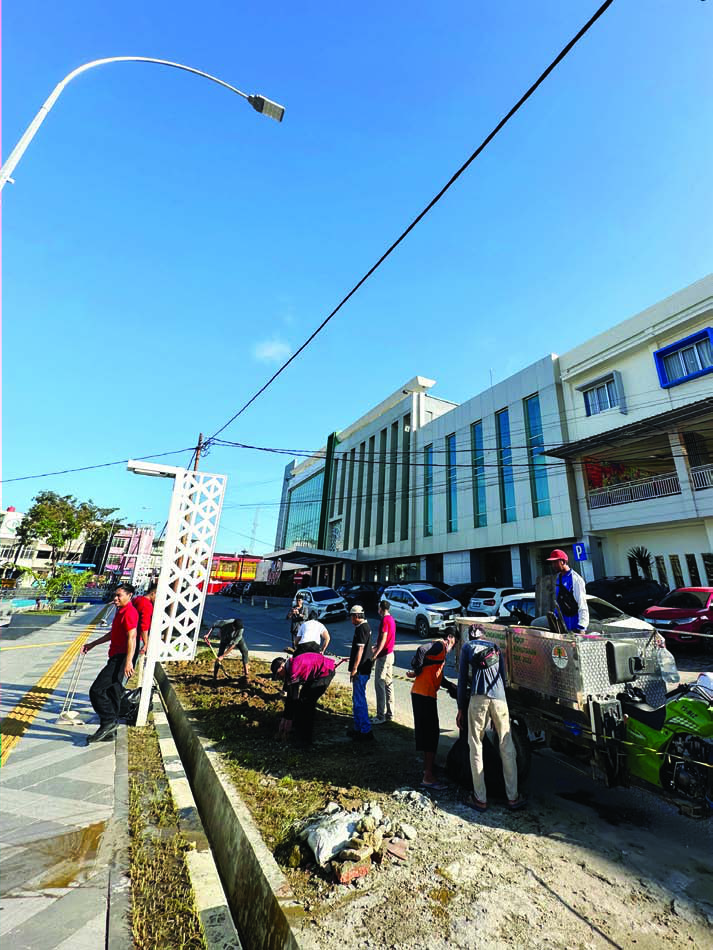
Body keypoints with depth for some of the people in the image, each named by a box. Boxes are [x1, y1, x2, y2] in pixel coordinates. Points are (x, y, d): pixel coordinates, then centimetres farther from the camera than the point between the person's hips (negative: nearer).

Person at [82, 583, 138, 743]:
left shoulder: (129, 612, -17)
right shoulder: (121, 611, 18)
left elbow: (131, 637, -25)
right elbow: (112, 634, 31)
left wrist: (128, 662, -29)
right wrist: (93, 644, 33)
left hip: (121, 660, -10)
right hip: (116, 658, 10)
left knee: (96, 690, -9)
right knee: (112, 694, 15)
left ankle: (109, 722, 1)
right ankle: (109, 730, 25)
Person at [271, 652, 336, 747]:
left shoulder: (294, 669, -22)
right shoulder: (290, 669, 7)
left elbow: (294, 696, -18)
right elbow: (290, 695, 13)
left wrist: (288, 718, -9)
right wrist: (284, 717, 15)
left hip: (325, 671, -10)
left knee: (306, 701, -9)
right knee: (304, 699, 14)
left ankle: (305, 739, 3)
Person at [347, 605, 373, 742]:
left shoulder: (361, 628, -18)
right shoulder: (366, 626, 13)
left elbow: (360, 649, -22)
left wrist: (354, 668, -21)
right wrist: (352, 658, 31)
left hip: (360, 670, -10)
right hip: (364, 669, 10)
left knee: (359, 700, -3)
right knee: (357, 699, 18)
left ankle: (366, 732, 4)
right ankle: (358, 728, 28)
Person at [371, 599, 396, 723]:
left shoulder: (385, 620, -17)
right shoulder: (391, 619, 11)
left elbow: (383, 640, -22)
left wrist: (375, 655, -21)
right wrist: (375, 647, 26)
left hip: (383, 656, -9)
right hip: (390, 654, 9)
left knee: (379, 685, -3)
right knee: (388, 684, 14)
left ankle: (381, 716, 3)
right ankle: (389, 714, 21)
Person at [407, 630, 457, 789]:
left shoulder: (440, 649, 20)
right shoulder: (440, 645, -11)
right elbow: (421, 650, -29)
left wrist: (451, 686, 26)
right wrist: (416, 671, -20)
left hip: (426, 694, 10)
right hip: (424, 694, -10)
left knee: (431, 732, 22)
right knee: (431, 733, -4)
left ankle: (429, 765, 38)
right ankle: (428, 777, 3)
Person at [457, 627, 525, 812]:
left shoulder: (467, 646, 13)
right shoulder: (496, 647, 22)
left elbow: (462, 678, 9)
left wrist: (461, 708, 13)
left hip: (478, 697, -3)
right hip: (499, 697, 3)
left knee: (475, 747, 8)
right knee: (507, 747, 14)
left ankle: (480, 799, 14)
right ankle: (513, 798, 21)